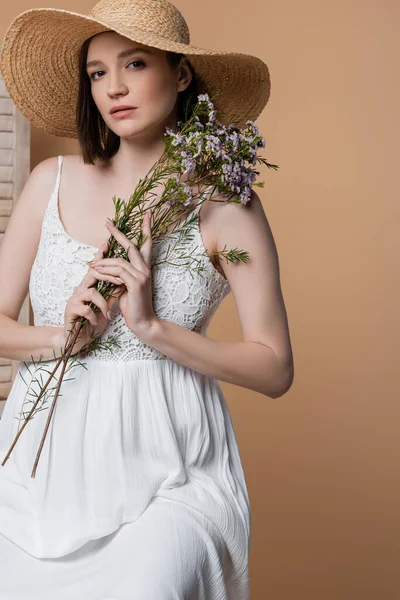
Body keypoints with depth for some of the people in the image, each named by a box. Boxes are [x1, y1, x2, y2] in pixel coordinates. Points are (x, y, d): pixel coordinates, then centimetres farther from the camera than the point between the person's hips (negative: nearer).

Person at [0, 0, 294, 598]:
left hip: (166, 479, -2)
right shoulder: (53, 181, 3)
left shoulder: (226, 206, -4)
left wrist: (152, 326, -15)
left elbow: (275, 370, -5)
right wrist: (61, 336, -13)